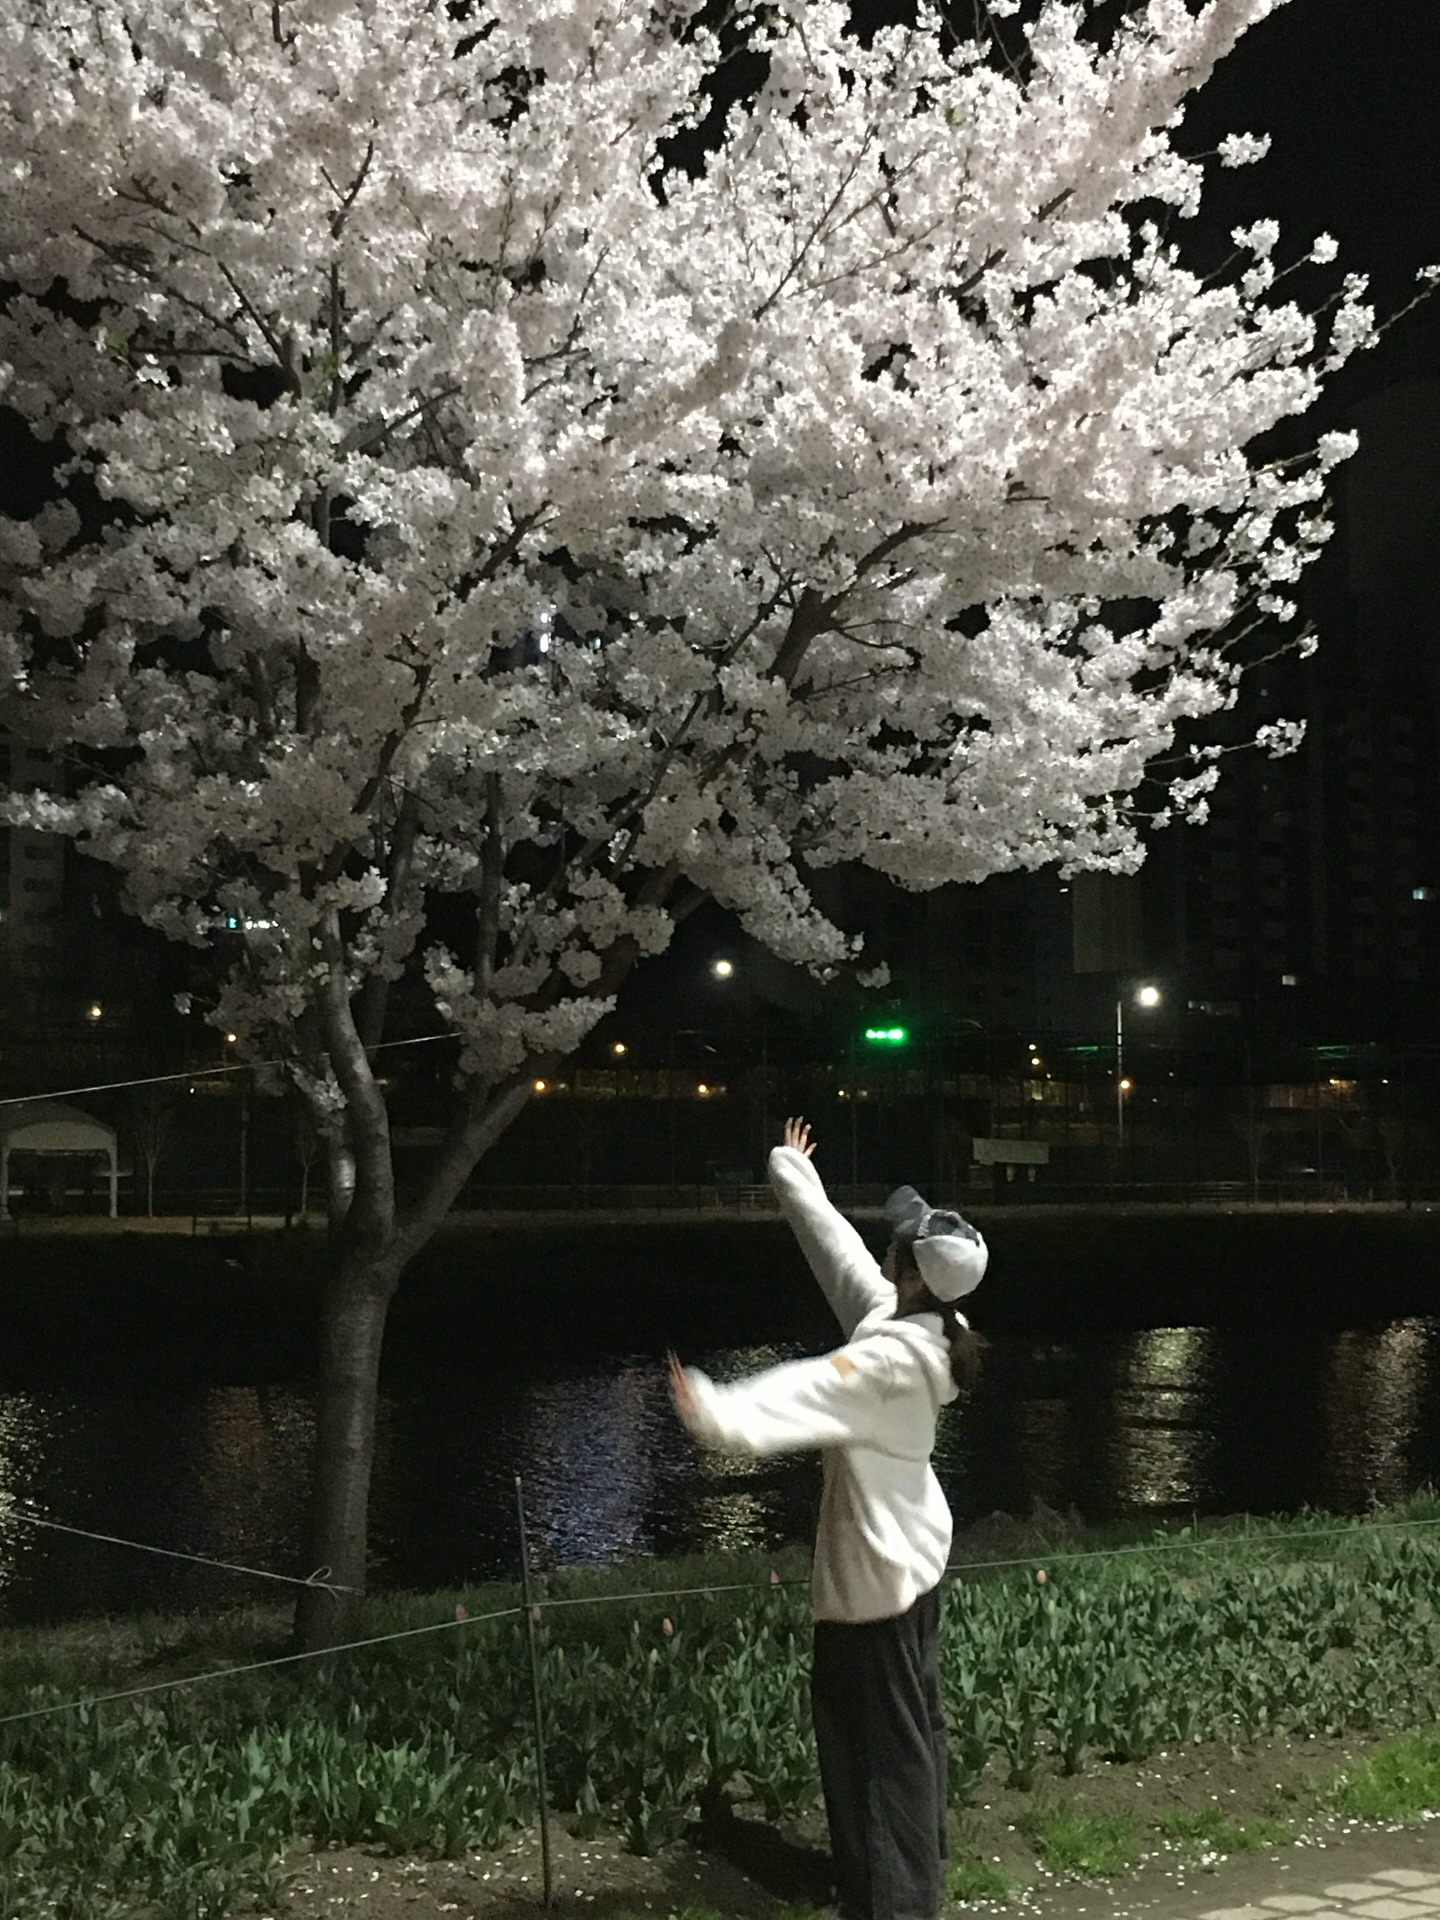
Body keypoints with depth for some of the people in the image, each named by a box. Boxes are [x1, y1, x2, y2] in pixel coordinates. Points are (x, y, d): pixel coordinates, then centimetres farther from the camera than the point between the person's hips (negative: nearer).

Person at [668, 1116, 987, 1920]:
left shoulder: (895, 1360, -27)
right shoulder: (905, 1323, 0)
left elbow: (812, 1389, -45)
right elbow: (838, 1247, 14)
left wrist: (724, 1414, -60)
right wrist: (794, 1176, 24)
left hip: (879, 1570, -11)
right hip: (908, 1555, 11)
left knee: (887, 1739, -2)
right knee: (911, 1722, 24)